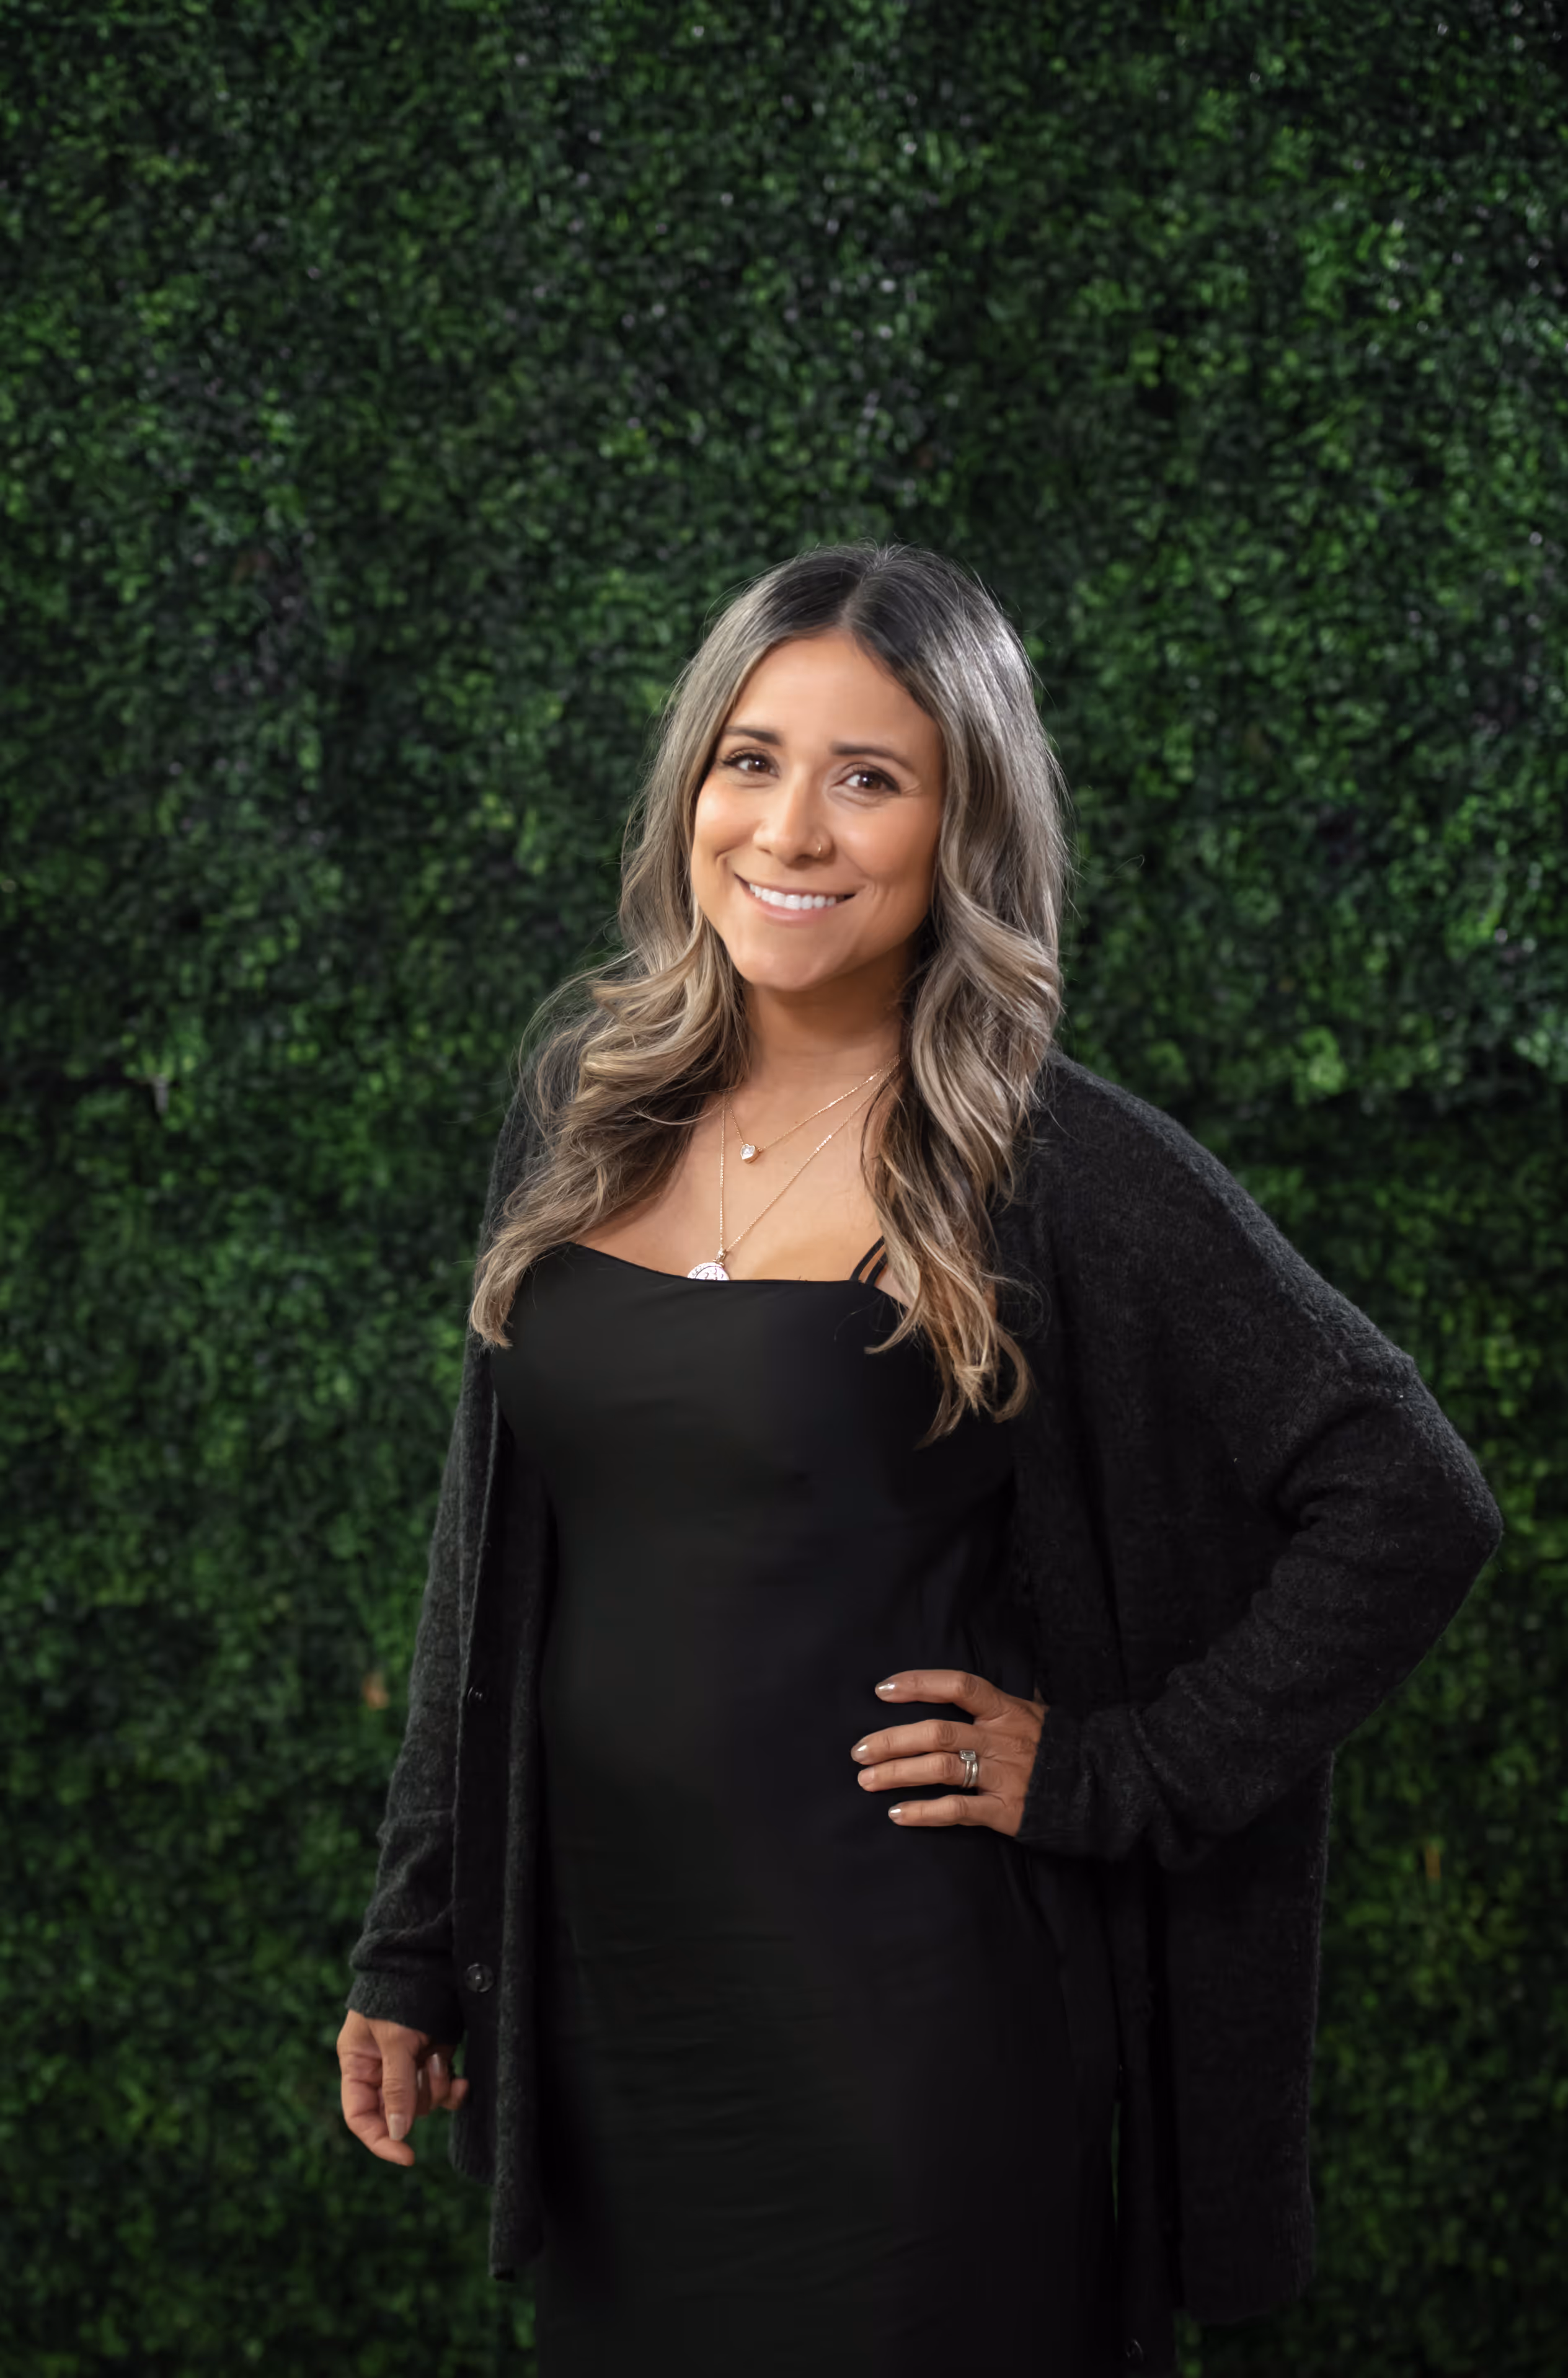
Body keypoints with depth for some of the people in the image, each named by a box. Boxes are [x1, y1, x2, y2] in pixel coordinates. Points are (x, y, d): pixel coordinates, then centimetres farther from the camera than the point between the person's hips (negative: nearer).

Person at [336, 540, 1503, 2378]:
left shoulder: (1052, 1163, -13)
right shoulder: (588, 1088, 3)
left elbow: (1410, 1509, -12)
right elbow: (490, 1542, 9)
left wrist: (1108, 1775, -12)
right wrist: (414, 1947, 10)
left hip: (897, 2016, -5)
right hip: (605, 1979, 5)